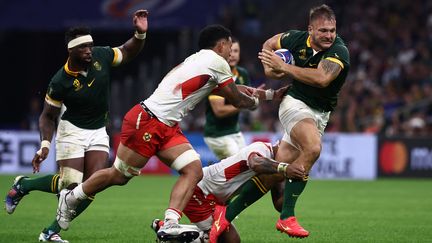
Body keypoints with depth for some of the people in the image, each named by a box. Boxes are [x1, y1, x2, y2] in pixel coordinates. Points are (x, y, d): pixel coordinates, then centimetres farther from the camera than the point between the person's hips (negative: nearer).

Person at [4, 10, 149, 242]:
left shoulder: (101, 56, -9)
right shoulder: (60, 82, -19)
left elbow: (128, 52, 9)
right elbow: (48, 116, -8)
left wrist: (140, 34, -11)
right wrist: (45, 144, -21)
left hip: (98, 132, 5)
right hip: (72, 130, -5)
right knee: (70, 184, -14)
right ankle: (22, 185, 13)